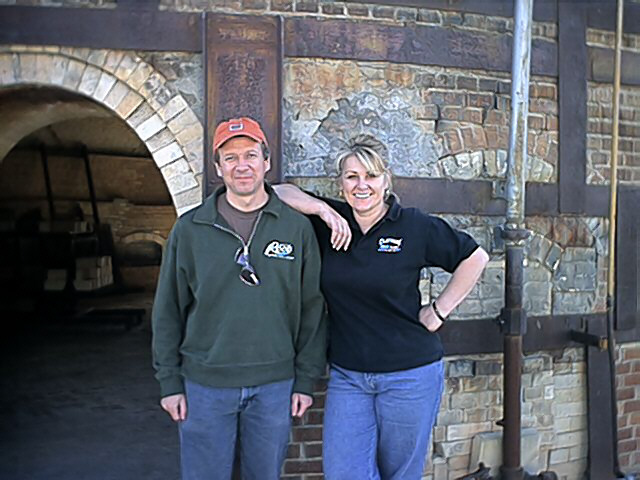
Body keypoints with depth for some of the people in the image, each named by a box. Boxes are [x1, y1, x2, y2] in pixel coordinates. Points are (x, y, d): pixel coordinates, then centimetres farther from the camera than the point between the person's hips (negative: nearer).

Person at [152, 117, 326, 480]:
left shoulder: (298, 227, -2)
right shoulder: (189, 228, -1)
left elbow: (313, 309, 1)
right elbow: (168, 311, 3)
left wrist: (306, 380, 1)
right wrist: (170, 381, 1)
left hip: (275, 385, 1)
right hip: (204, 384, 0)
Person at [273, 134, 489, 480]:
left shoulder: (416, 227, -7)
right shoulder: (330, 223, 0)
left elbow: (475, 258, 2)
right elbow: (279, 192, 0)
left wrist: (439, 311, -3)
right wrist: (323, 209, -14)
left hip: (410, 375, -2)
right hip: (347, 376, 2)